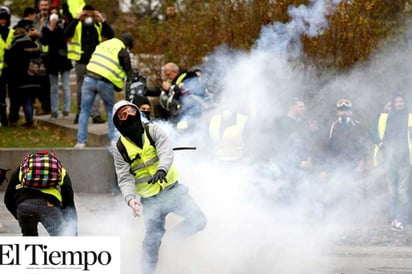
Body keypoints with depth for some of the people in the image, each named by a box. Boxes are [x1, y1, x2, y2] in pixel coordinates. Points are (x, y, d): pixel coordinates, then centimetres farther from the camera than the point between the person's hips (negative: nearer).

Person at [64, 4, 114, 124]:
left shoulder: (98, 26, 4)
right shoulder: (77, 25, -2)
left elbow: (111, 35, -6)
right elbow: (66, 34, -19)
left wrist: (102, 20, -16)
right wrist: (77, 19, -25)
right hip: (80, 62, 0)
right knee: (81, 89, 10)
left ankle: (96, 115, -8)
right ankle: (80, 113, 20)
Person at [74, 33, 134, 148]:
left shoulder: (102, 44, 19)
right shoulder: (123, 52, 4)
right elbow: (128, 72, 6)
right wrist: (118, 87, 21)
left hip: (89, 78, 3)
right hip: (105, 82, -3)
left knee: (85, 111, 11)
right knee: (111, 111, 16)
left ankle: (81, 142, 6)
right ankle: (114, 140, 11)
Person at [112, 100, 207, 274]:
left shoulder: (153, 131, -1)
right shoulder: (120, 149, 1)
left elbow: (166, 151, -18)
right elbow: (125, 178, -6)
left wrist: (162, 169, -40)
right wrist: (130, 198, -26)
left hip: (172, 189, 0)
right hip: (150, 200, 0)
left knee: (198, 221, -14)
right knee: (152, 240, -2)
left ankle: (174, 239, 9)